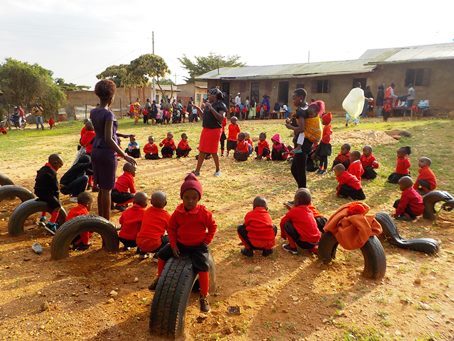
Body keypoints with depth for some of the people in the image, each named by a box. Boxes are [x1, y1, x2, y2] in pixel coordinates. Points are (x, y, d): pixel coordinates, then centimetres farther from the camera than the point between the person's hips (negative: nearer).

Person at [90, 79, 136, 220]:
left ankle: (100, 219, 28)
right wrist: (125, 156, -23)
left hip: (96, 151, 8)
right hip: (107, 153, -8)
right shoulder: (108, 114, -17)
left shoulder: (93, 112, 7)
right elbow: (108, 139, -24)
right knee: (106, 189, 1)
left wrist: (122, 135, 26)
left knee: (101, 187, 17)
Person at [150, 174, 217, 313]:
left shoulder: (204, 212, -17)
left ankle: (204, 297, 1)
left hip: (198, 246, -4)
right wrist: (173, 244, -5)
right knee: (162, 254, 3)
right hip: (180, 244, 4)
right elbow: (171, 228, 2)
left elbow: (212, 226, -4)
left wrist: (206, 241, -10)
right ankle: (160, 278, 30)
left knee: (203, 268, -18)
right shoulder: (178, 212, -8)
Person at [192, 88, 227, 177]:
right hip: (206, 129, 7)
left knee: (213, 152, 2)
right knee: (202, 151, 8)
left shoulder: (221, 105, -10)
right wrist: (198, 108, 8)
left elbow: (221, 118, -24)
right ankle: (197, 171, 14)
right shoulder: (209, 104, 13)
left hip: (215, 130, -7)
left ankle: (218, 170, 22)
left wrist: (211, 108, -25)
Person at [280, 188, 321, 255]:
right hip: (316, 241, 6)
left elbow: (283, 222, 9)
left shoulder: (294, 211, -3)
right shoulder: (309, 210, 12)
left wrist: (283, 235, 23)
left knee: (286, 224, 2)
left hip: (305, 242, -6)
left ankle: (292, 247, 9)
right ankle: (314, 248, 14)